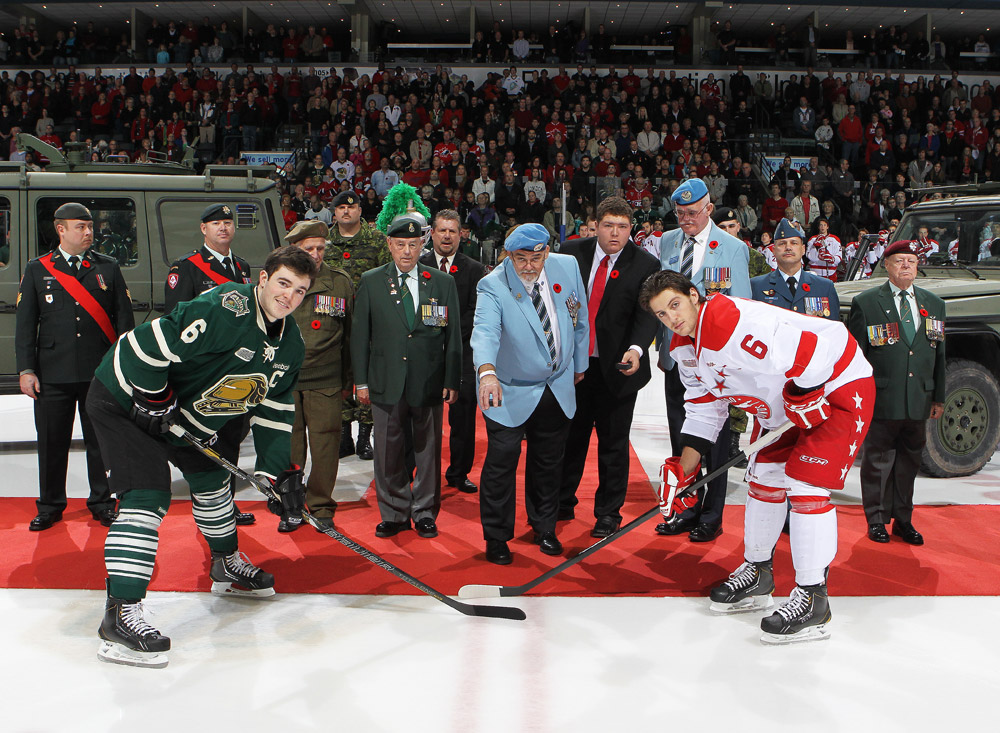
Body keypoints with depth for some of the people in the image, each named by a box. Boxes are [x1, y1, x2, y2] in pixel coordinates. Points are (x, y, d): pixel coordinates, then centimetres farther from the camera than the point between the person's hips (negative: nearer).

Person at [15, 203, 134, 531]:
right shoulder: (36, 270, 7)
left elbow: (124, 318, 7)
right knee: (52, 442, 7)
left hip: (101, 373, 0)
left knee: (101, 441, 6)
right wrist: (26, 370, -1)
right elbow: (25, 324, 5)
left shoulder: (108, 267, 8)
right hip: (52, 375, 0)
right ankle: (50, 507, 21)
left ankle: (102, 503, 20)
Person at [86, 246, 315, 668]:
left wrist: (281, 472, 0)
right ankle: (119, 615, -21)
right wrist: (155, 402, -22)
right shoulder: (226, 308, -30)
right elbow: (148, 345, -32)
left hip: (185, 415, 9)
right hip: (126, 398, -9)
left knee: (211, 479, 21)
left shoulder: (290, 345, -1)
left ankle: (227, 566, 45)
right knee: (149, 497, -20)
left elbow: (274, 412, 5)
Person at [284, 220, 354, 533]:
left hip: (326, 381, -1)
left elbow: (351, 334, 9)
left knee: (325, 444, 1)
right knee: (288, 443, 6)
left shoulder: (340, 282, 4)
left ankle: (321, 507, 17)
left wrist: (349, 378, 9)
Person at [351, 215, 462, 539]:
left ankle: (425, 513, 24)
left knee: (428, 450, 8)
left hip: (429, 383, 0)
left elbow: (453, 336, 5)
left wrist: (452, 381, 0)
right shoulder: (370, 282, 4)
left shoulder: (443, 283, 4)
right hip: (386, 384, 0)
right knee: (388, 452, 6)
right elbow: (359, 335, 5)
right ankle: (394, 514, 22)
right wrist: (361, 381, 0)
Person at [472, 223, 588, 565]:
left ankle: (544, 529, 35)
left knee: (549, 461, 16)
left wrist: (579, 363, 16)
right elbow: (485, 330, -40)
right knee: (502, 461, -2)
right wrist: (487, 371, -58)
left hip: (559, 388, 4)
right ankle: (496, 537, 18)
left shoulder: (567, 266, -7)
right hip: (511, 392, -4)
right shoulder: (493, 286, -22)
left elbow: (579, 317, 8)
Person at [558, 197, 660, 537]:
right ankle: (562, 503, 30)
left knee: (613, 442, 7)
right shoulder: (572, 252, 1)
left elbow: (646, 315, -13)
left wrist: (636, 349, -32)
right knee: (570, 436, 13)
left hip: (617, 367, -2)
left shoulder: (645, 264, -6)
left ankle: (608, 512, 22)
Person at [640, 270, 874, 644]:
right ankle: (757, 576, 27)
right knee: (764, 476, 12)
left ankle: (812, 601, -7)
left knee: (805, 485, -16)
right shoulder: (685, 346, 2)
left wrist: (803, 398, -22)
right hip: (792, 404, 10)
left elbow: (814, 347, -33)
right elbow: (704, 412, 7)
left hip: (840, 389, -10)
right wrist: (682, 471, 0)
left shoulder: (734, 322, -31)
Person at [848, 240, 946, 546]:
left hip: (918, 402, 4)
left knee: (909, 461, 12)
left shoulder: (934, 304, 11)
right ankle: (877, 520, 17)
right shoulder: (865, 303, -2)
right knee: (878, 462, 4)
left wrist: (939, 397, 13)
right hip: (881, 401, -4)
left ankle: (903, 520, 24)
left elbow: (939, 355, 14)